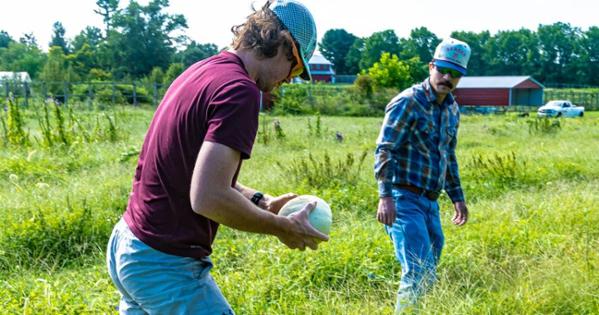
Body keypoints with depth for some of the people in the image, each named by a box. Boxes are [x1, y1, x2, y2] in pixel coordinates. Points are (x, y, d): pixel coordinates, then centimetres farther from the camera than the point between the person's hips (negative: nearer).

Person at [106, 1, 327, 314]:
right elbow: (208, 198, -29)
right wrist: (282, 227, -16)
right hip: (164, 266, -9)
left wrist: (260, 201, 11)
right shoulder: (240, 88, -20)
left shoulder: (202, 70, 8)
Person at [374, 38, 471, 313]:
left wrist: (457, 196, 23)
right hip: (404, 200, -8)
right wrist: (385, 196, -26)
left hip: (430, 202, 8)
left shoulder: (452, 109, 13)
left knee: (428, 270, 13)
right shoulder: (408, 102, -11)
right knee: (421, 274, -14)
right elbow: (384, 151, -17)